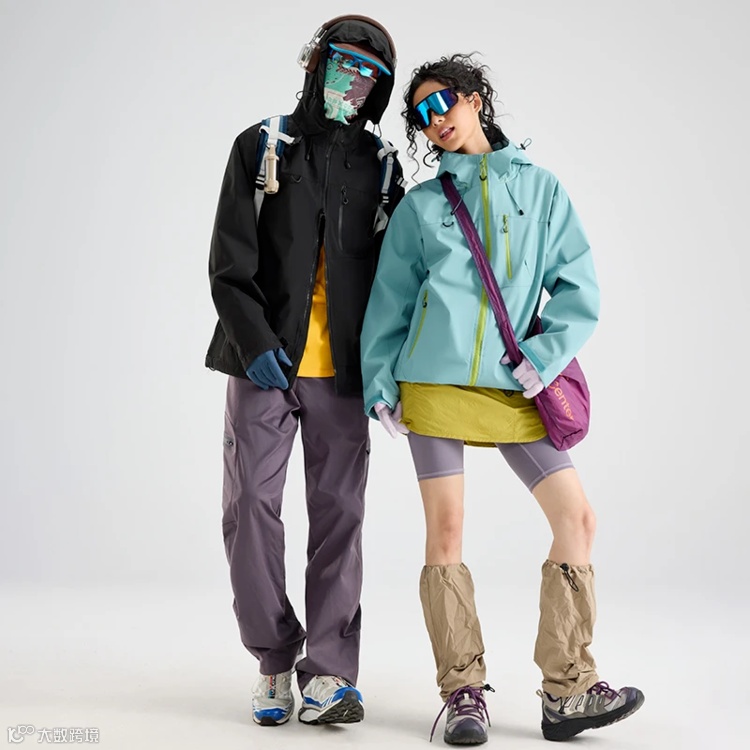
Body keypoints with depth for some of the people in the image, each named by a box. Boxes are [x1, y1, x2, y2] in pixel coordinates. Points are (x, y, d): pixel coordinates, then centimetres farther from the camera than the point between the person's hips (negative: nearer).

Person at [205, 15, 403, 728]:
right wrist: (255, 342, -12)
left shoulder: (380, 167, 12)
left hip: (342, 371, 1)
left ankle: (329, 672, 5)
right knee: (250, 504, -1)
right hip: (263, 364, 0)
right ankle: (275, 661, 13)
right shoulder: (262, 148, 7)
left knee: (338, 515, -1)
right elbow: (229, 262, 0)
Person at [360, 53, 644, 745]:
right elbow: (390, 299, 12)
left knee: (576, 516, -5)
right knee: (446, 529, -3)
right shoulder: (420, 204, 11)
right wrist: (380, 383, 4)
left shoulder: (539, 188, 12)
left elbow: (579, 286, 7)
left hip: (513, 386, 1)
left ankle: (567, 689, 4)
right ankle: (463, 694, 7)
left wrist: (547, 356, -6)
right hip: (435, 380, -1)